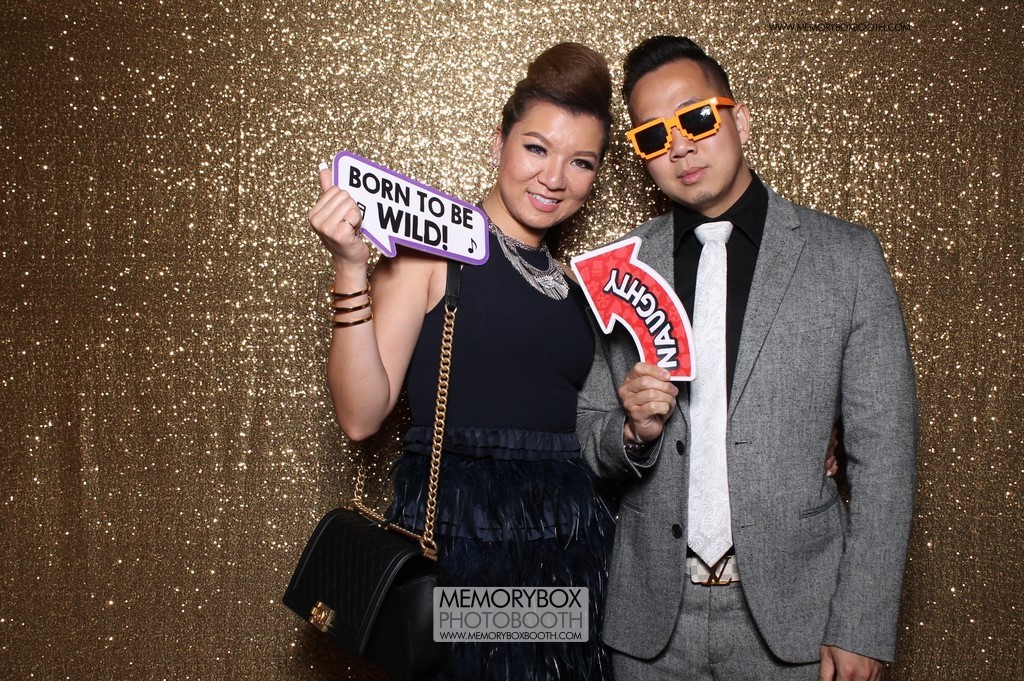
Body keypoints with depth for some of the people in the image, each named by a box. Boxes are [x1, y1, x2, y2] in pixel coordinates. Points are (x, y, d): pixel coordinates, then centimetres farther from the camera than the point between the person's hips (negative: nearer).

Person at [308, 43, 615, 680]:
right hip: (456, 536, -6)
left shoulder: (573, 283, 14)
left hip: (571, 550, 6)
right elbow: (360, 416, -11)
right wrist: (350, 269, -18)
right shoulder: (435, 247, -4)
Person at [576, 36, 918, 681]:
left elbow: (883, 450, -4)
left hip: (792, 616, -1)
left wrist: (862, 628, -8)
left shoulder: (846, 256, -3)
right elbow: (590, 439, 9)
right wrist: (632, 430, -13)